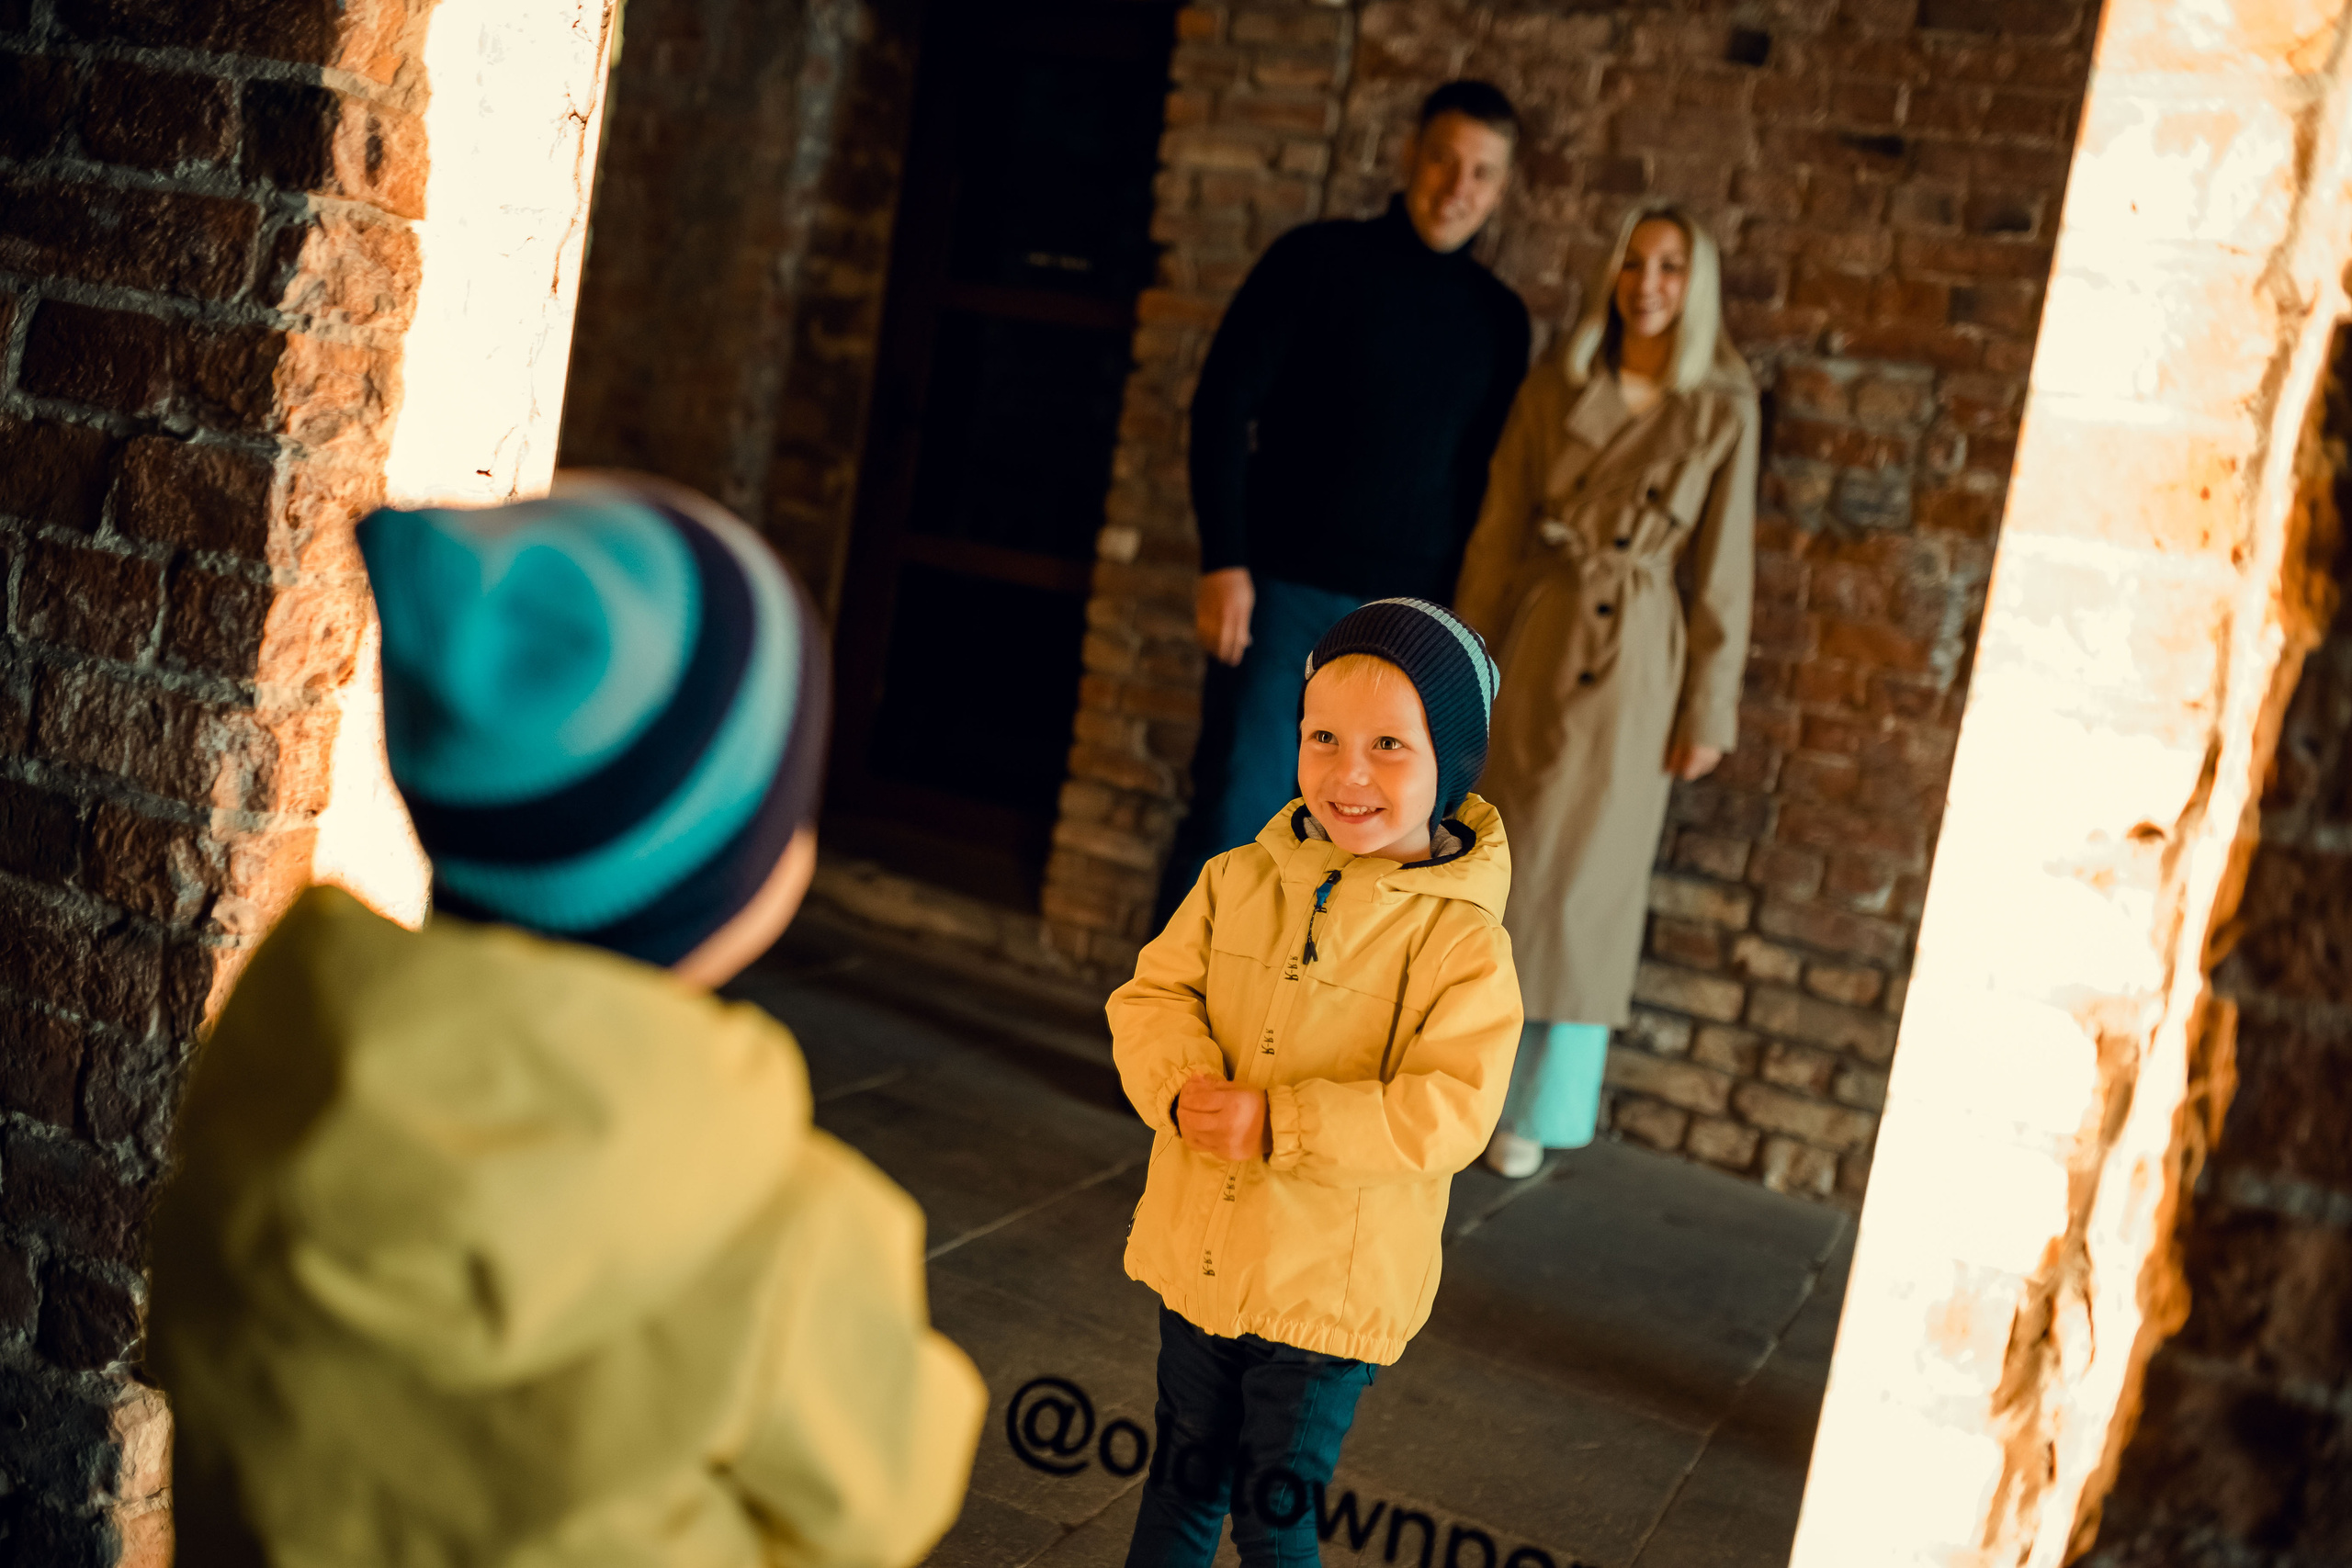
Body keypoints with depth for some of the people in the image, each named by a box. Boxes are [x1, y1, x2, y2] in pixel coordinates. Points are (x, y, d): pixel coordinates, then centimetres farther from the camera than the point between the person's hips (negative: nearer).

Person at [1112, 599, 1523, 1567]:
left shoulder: (1463, 941, -16)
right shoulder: (1238, 883, -1)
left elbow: (1449, 1113, -23)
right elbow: (1152, 995, -1)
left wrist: (1279, 1124, -28)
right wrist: (1183, 1083, -22)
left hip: (1331, 1288, -4)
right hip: (1198, 1256, 4)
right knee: (1183, 1480, 22)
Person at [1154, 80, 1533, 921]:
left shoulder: (1498, 316, 11)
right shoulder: (1320, 258, 2)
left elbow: (1483, 475, 14)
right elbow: (1222, 403, -2)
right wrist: (1223, 562, -11)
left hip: (1408, 616, 3)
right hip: (1282, 593, -3)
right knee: (1236, 810, -7)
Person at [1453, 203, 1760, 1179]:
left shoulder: (1720, 414, -1)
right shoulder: (1555, 390, 3)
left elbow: (1722, 574, 1)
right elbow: (1497, 533, 6)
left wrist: (1707, 712, -1)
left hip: (1635, 663, -1)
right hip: (1536, 642, 1)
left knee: (1583, 883, 4)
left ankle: (1534, 1108, 16)